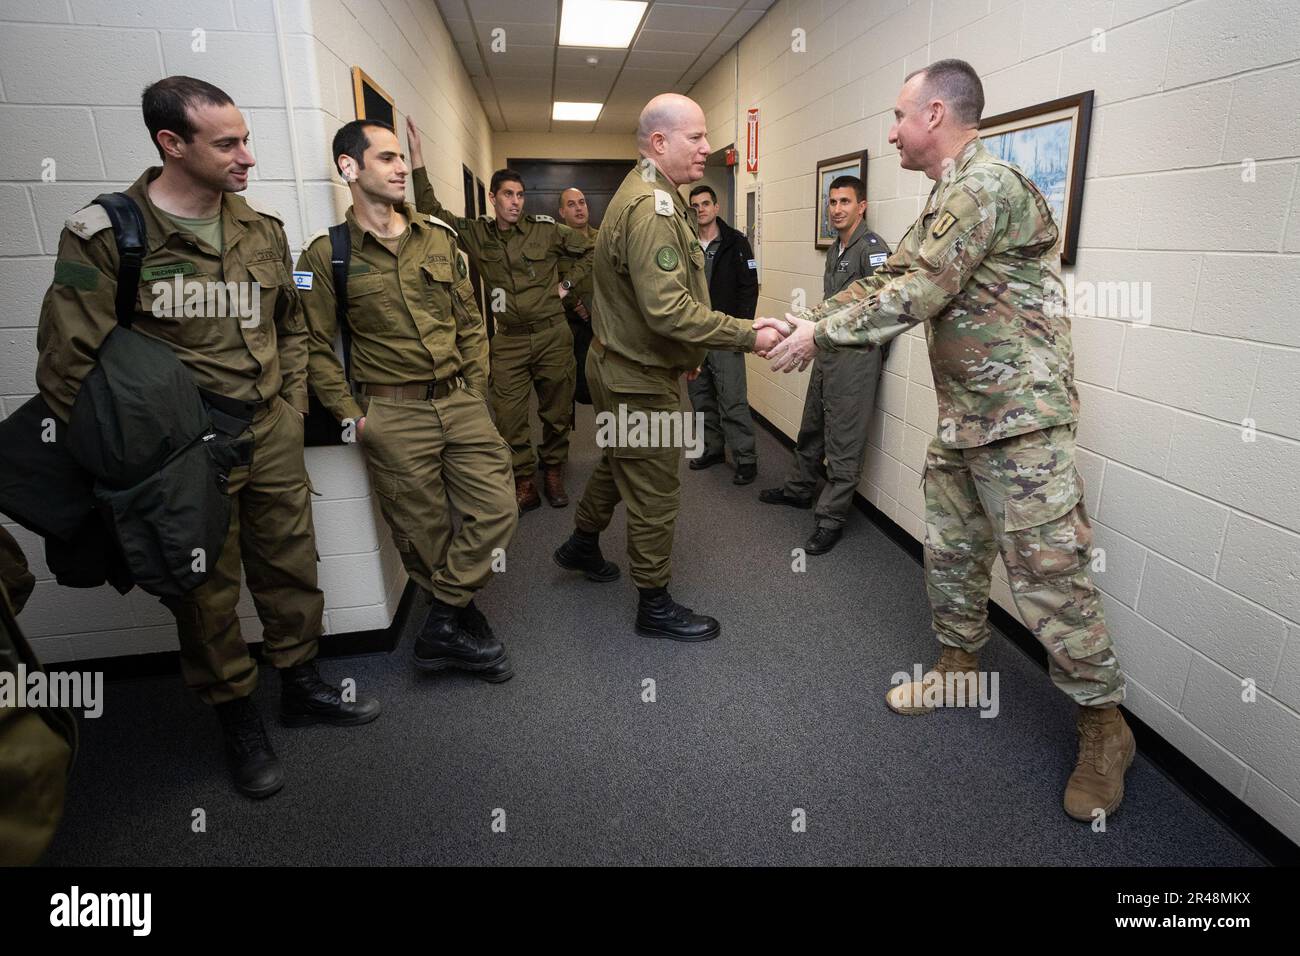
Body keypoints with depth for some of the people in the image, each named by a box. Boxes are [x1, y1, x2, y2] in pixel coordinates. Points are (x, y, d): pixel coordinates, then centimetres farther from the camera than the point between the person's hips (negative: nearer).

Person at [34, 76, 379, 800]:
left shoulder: (263, 229, 5)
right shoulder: (105, 236, -11)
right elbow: (71, 367, -10)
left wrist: (292, 409, 8)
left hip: (272, 437, 4)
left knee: (291, 567, 15)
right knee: (207, 594, 10)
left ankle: (302, 686, 37)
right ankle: (239, 720, 31)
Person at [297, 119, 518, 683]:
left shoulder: (438, 237, 10)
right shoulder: (326, 253, -2)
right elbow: (317, 348, -2)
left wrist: (475, 390, 6)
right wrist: (352, 416, -7)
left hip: (461, 404, 4)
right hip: (393, 417, -3)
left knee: (496, 510, -3)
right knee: (423, 534, 5)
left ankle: (445, 625, 12)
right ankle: (461, 623, 26)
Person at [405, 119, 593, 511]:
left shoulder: (545, 229, 0)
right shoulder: (476, 234, 5)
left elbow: (590, 251, 10)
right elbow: (432, 211, 2)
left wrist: (567, 283, 4)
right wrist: (417, 157, -3)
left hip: (553, 335, -1)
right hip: (509, 340, 1)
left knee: (557, 411, 8)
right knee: (509, 416, -1)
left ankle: (554, 473, 27)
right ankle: (524, 483, 13)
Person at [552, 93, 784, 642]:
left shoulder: (652, 195, 12)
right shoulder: (651, 207, -24)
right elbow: (669, 309, -33)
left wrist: (685, 352, 20)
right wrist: (748, 337, -30)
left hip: (622, 365, 11)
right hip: (638, 377, -11)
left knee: (618, 463, 27)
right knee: (655, 493, 1)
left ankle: (582, 546, 48)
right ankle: (655, 607, 17)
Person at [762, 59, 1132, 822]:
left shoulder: (986, 184, -16)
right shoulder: (947, 198, 15)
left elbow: (915, 296, -22)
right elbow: (889, 278, 15)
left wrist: (820, 336, -13)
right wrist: (805, 319, 7)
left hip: (1021, 421, -10)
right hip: (962, 418, 10)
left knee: (1051, 576, -2)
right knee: (951, 553, 16)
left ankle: (1106, 727, 15)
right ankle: (960, 671, 35)